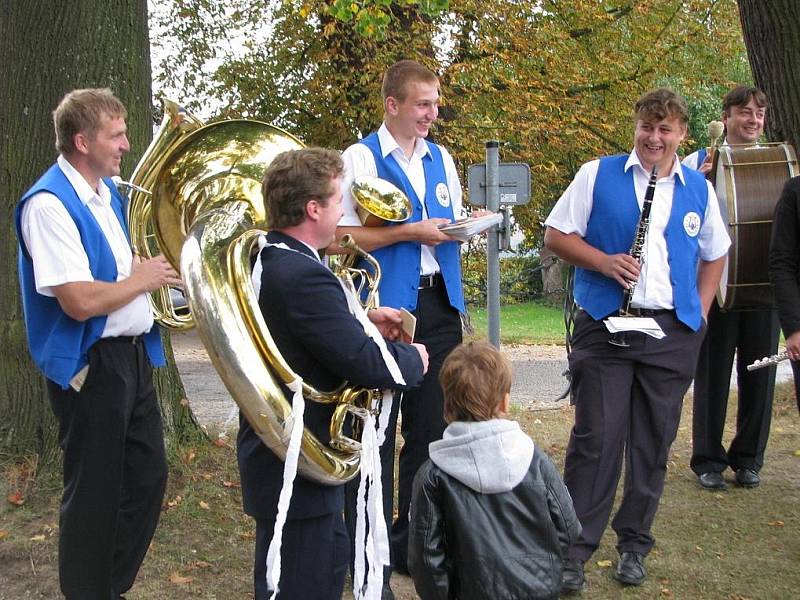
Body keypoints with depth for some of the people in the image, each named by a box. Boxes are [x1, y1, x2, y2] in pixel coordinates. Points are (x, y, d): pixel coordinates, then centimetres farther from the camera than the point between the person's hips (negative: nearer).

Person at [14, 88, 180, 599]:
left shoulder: (109, 192, 10)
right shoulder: (50, 203, -19)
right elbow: (80, 301, -27)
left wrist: (152, 262, 8)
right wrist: (143, 278, -13)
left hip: (133, 355, 9)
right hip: (91, 366, -9)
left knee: (148, 479, 18)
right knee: (95, 495, 4)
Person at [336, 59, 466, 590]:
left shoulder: (442, 159, 14)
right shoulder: (361, 158, -6)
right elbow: (344, 236, -12)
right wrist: (411, 232, -16)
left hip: (439, 306, 6)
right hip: (385, 308, -6)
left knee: (431, 427, 11)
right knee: (377, 432, 3)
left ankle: (414, 543, 26)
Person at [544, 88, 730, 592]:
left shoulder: (699, 189, 10)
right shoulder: (598, 175, 2)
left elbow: (714, 254, 21)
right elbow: (556, 234, 1)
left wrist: (700, 311, 10)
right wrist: (604, 262, -14)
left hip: (674, 332, 3)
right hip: (606, 324, -3)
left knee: (654, 443, 9)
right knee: (596, 438, -4)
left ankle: (635, 544, 24)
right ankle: (575, 548, 6)